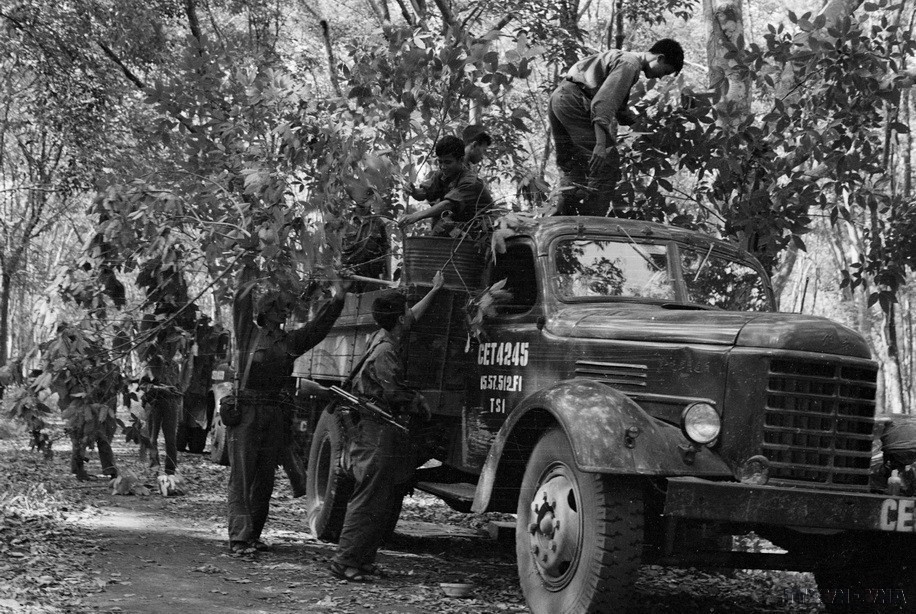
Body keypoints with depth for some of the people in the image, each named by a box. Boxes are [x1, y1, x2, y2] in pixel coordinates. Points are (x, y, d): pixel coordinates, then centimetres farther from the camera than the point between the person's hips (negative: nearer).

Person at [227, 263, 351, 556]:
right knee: (242, 476, -7)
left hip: (277, 415, 5)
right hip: (246, 412, -5)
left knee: (265, 478, 8)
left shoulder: (290, 341, 16)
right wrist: (248, 278, -13)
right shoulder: (250, 333, 3)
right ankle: (239, 538, -12)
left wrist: (337, 299, 9)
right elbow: (241, 307, -6)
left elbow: (319, 326, 16)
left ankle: (254, 535, 15)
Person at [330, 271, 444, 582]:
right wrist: (419, 402, -4)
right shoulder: (385, 350, -17)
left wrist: (434, 291, 39)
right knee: (368, 500, -10)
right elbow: (392, 392, -21)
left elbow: (413, 317, 30)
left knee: (380, 501, 13)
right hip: (377, 431, -10)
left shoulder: (386, 339, 13)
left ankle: (363, 560, 16)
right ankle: (345, 561, -9)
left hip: (381, 431, 10)